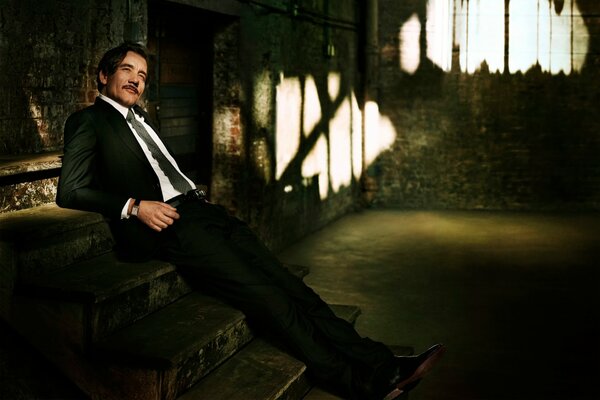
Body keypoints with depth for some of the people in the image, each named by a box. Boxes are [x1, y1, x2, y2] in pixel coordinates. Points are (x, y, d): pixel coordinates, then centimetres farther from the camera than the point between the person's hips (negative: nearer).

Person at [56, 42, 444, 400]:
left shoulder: (140, 118, 29)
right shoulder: (88, 121, 5)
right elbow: (70, 192, -4)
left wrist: (198, 192, 13)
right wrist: (135, 206, -14)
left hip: (198, 207, 8)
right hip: (165, 223, -7)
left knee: (285, 281, -11)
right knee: (263, 293, -22)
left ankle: (378, 363, -17)